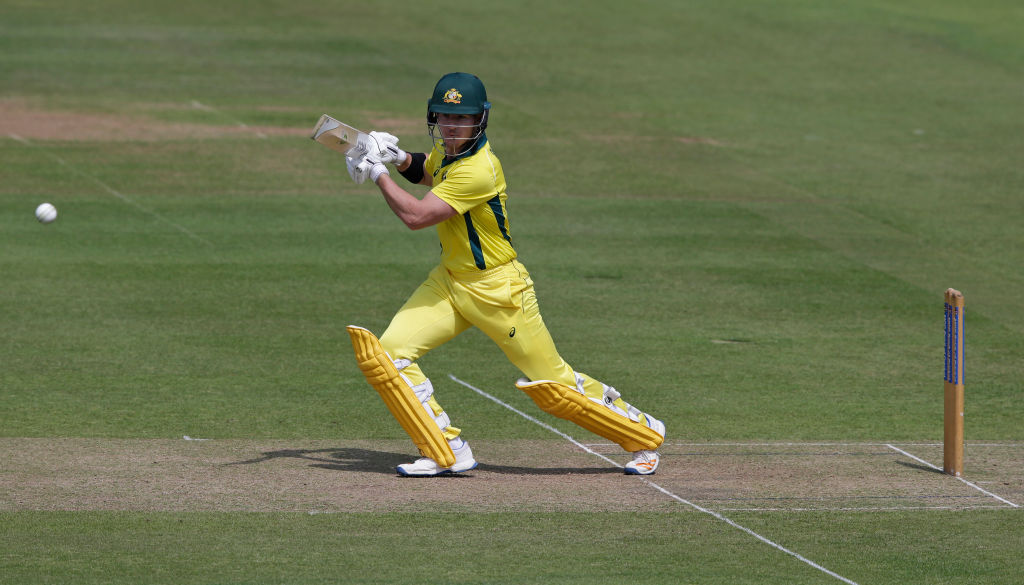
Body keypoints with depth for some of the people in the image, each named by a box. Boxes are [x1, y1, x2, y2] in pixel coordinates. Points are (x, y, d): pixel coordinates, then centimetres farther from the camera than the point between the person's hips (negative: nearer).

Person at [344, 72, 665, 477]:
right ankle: (446, 453, -2)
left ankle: (643, 432, 22)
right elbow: (427, 172, 25)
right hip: (449, 280, 8)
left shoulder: (479, 170, -28)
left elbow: (416, 216, -30)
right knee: (386, 353, -9)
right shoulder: (446, 148, 0)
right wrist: (400, 159, 4)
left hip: (498, 290, -8)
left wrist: (377, 172, -19)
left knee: (553, 386, 1)